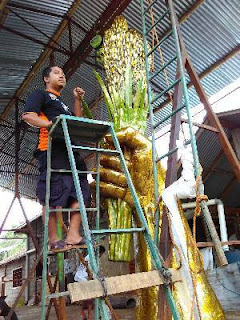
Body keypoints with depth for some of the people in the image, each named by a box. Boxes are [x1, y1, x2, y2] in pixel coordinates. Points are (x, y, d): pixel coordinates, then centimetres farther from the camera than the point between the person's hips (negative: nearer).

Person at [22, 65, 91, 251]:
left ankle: (73, 236, -4)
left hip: (71, 150, 8)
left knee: (81, 192, -2)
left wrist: (78, 100, 20)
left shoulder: (63, 104, 37)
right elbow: (28, 116, -4)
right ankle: (53, 240, -9)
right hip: (53, 149, -8)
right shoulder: (40, 95, 13)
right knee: (54, 194, -14)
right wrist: (51, 124, -19)